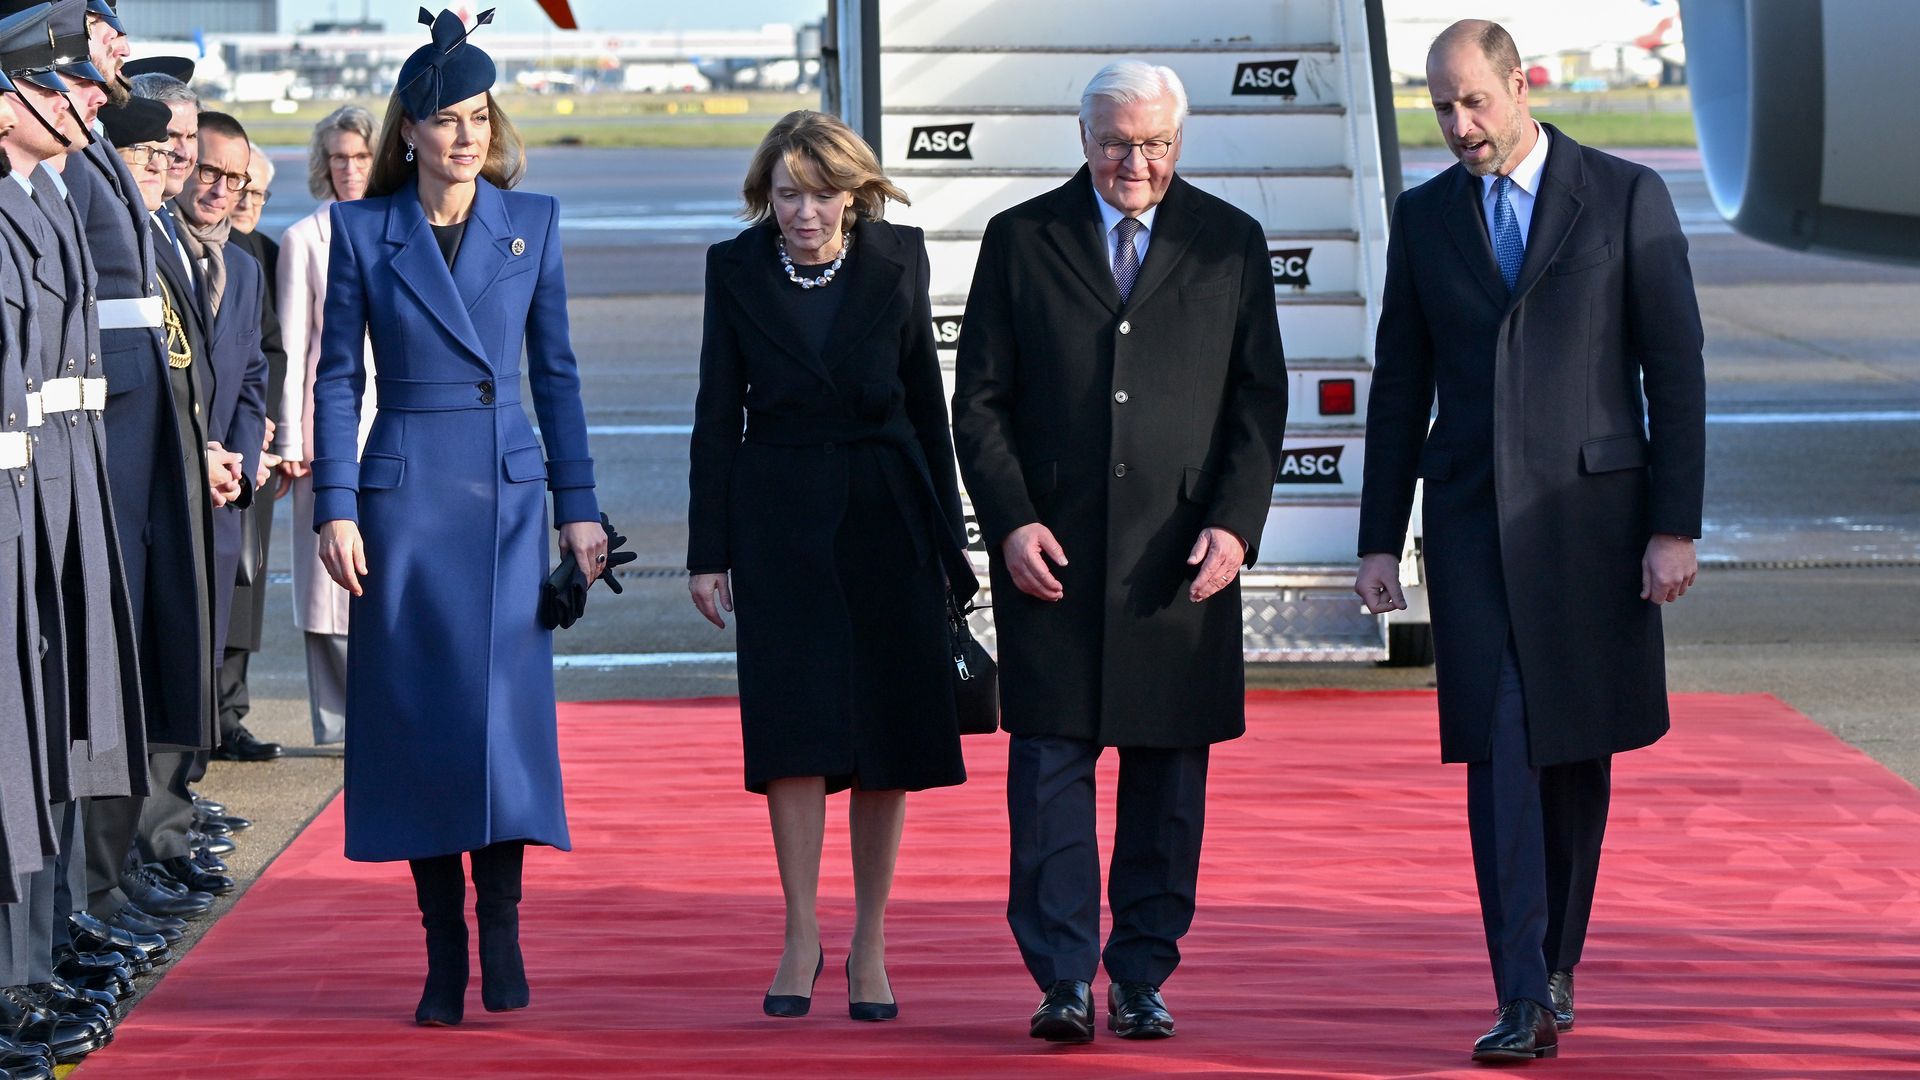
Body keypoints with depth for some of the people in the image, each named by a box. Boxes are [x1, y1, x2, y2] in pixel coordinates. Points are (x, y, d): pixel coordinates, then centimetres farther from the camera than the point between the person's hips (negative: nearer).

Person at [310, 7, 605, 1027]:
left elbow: (555, 369, 10)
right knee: (416, 713, 0)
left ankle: (500, 926, -3)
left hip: (507, 490, 1)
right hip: (404, 489, -1)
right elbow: (337, 377, 3)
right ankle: (443, 951, 5)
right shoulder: (363, 229, 3)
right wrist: (336, 506, -4)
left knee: (505, 701, -10)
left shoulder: (531, 221, 7)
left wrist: (579, 504, 7)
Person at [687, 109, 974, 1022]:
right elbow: (718, 414, 3)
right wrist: (707, 550, 0)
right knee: (794, 720, -8)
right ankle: (801, 936, 0)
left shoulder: (896, 261, 0)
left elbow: (927, 403, 7)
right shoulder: (736, 269, 0)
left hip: (886, 514, 1)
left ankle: (869, 945, 10)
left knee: (886, 733, 1)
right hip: (781, 521, -1)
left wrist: (946, 536, 6)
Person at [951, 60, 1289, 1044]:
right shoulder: (1020, 241, 6)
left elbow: (1259, 400, 7)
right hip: (1051, 550, -1)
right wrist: (1010, 521, -7)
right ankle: (1063, 981, -3)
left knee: (1168, 775, 3)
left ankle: (1143, 978, 11)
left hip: (1183, 557, 1)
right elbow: (980, 400, 5)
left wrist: (1235, 524, -6)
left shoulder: (1229, 244, 8)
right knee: (1050, 767, -5)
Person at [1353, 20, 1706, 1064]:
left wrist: (1674, 527, -8)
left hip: (1593, 512, -1)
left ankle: (1557, 962, 25)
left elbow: (1675, 370, -2)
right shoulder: (1425, 216, 9)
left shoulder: (1627, 197, -1)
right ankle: (1525, 1000, -11)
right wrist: (1379, 540, 8)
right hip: (1473, 520, 1)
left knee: (1577, 751, 7)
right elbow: (1399, 387, 12)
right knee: (1501, 753, -8)